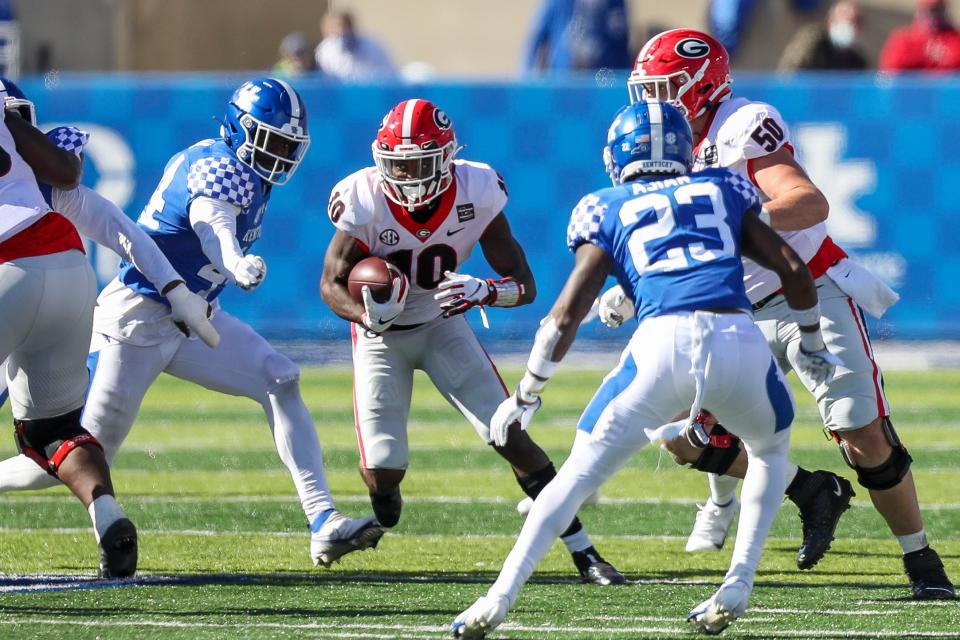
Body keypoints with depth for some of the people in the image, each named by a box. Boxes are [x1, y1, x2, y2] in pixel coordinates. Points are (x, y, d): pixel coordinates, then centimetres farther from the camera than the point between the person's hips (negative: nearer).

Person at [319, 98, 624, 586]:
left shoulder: (476, 194, -23)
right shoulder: (366, 202, -26)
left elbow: (524, 286, -17)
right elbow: (332, 283, -14)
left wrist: (484, 292, -39)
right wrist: (367, 315, -35)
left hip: (442, 325, 1)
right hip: (381, 333, -1)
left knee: (510, 436, -11)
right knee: (383, 469, -10)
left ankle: (582, 550, -5)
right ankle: (384, 516, 28)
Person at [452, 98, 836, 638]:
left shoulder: (607, 211, 20)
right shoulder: (722, 191, 26)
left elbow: (568, 314, 12)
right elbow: (792, 267, 21)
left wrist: (526, 395, 21)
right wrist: (813, 345, 36)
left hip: (663, 344, -1)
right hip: (739, 338, 1)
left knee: (579, 474, 11)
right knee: (771, 451, 31)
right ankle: (737, 591, 20)